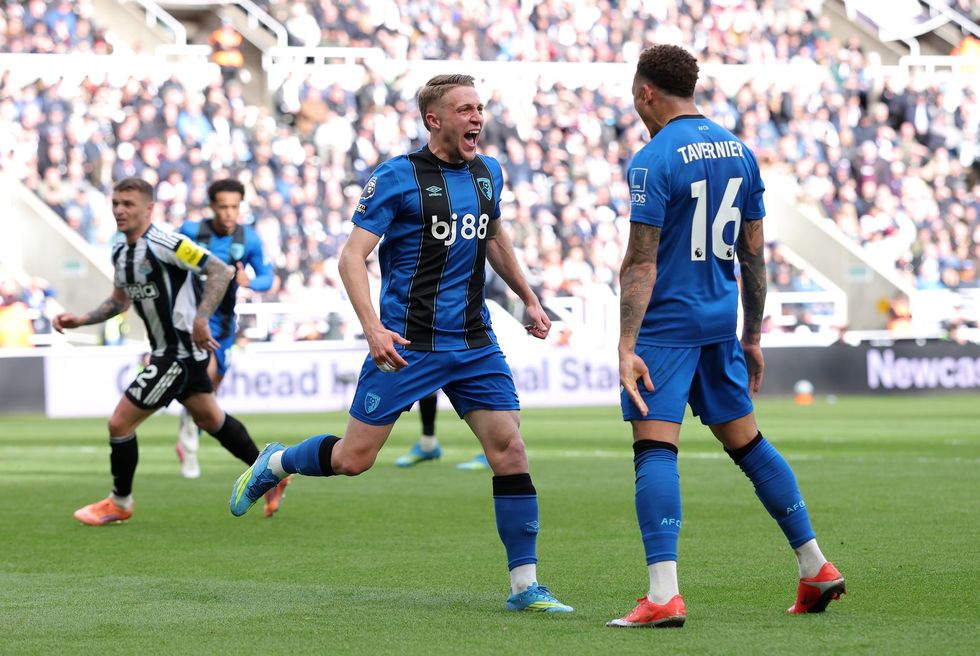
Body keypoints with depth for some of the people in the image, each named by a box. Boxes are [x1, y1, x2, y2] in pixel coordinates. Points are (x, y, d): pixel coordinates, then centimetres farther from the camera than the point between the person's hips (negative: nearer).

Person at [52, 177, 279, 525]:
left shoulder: (165, 244, -21)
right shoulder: (120, 252, 7)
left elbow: (221, 271, -24)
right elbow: (120, 300, 21)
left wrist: (200, 319, -31)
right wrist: (81, 319, 8)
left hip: (181, 350, -10)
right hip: (165, 350, 10)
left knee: (120, 422, -5)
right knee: (210, 419, 23)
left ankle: (119, 503, 14)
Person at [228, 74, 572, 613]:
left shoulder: (487, 175, 10)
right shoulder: (397, 177, -9)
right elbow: (352, 255, -12)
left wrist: (528, 299, 30)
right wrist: (373, 327, -24)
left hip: (474, 344, 5)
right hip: (406, 344, -5)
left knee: (509, 450, -7)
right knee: (353, 459, -1)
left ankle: (525, 586, -1)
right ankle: (274, 464, 30)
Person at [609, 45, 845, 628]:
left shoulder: (653, 162, -12)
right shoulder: (740, 152, 9)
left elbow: (642, 264, -17)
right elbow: (753, 253, 13)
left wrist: (626, 348, -18)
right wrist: (753, 337, 20)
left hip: (666, 325, -7)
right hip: (720, 322, 7)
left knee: (654, 449, -9)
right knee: (748, 444, 17)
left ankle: (664, 595, -20)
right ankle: (816, 569, 20)